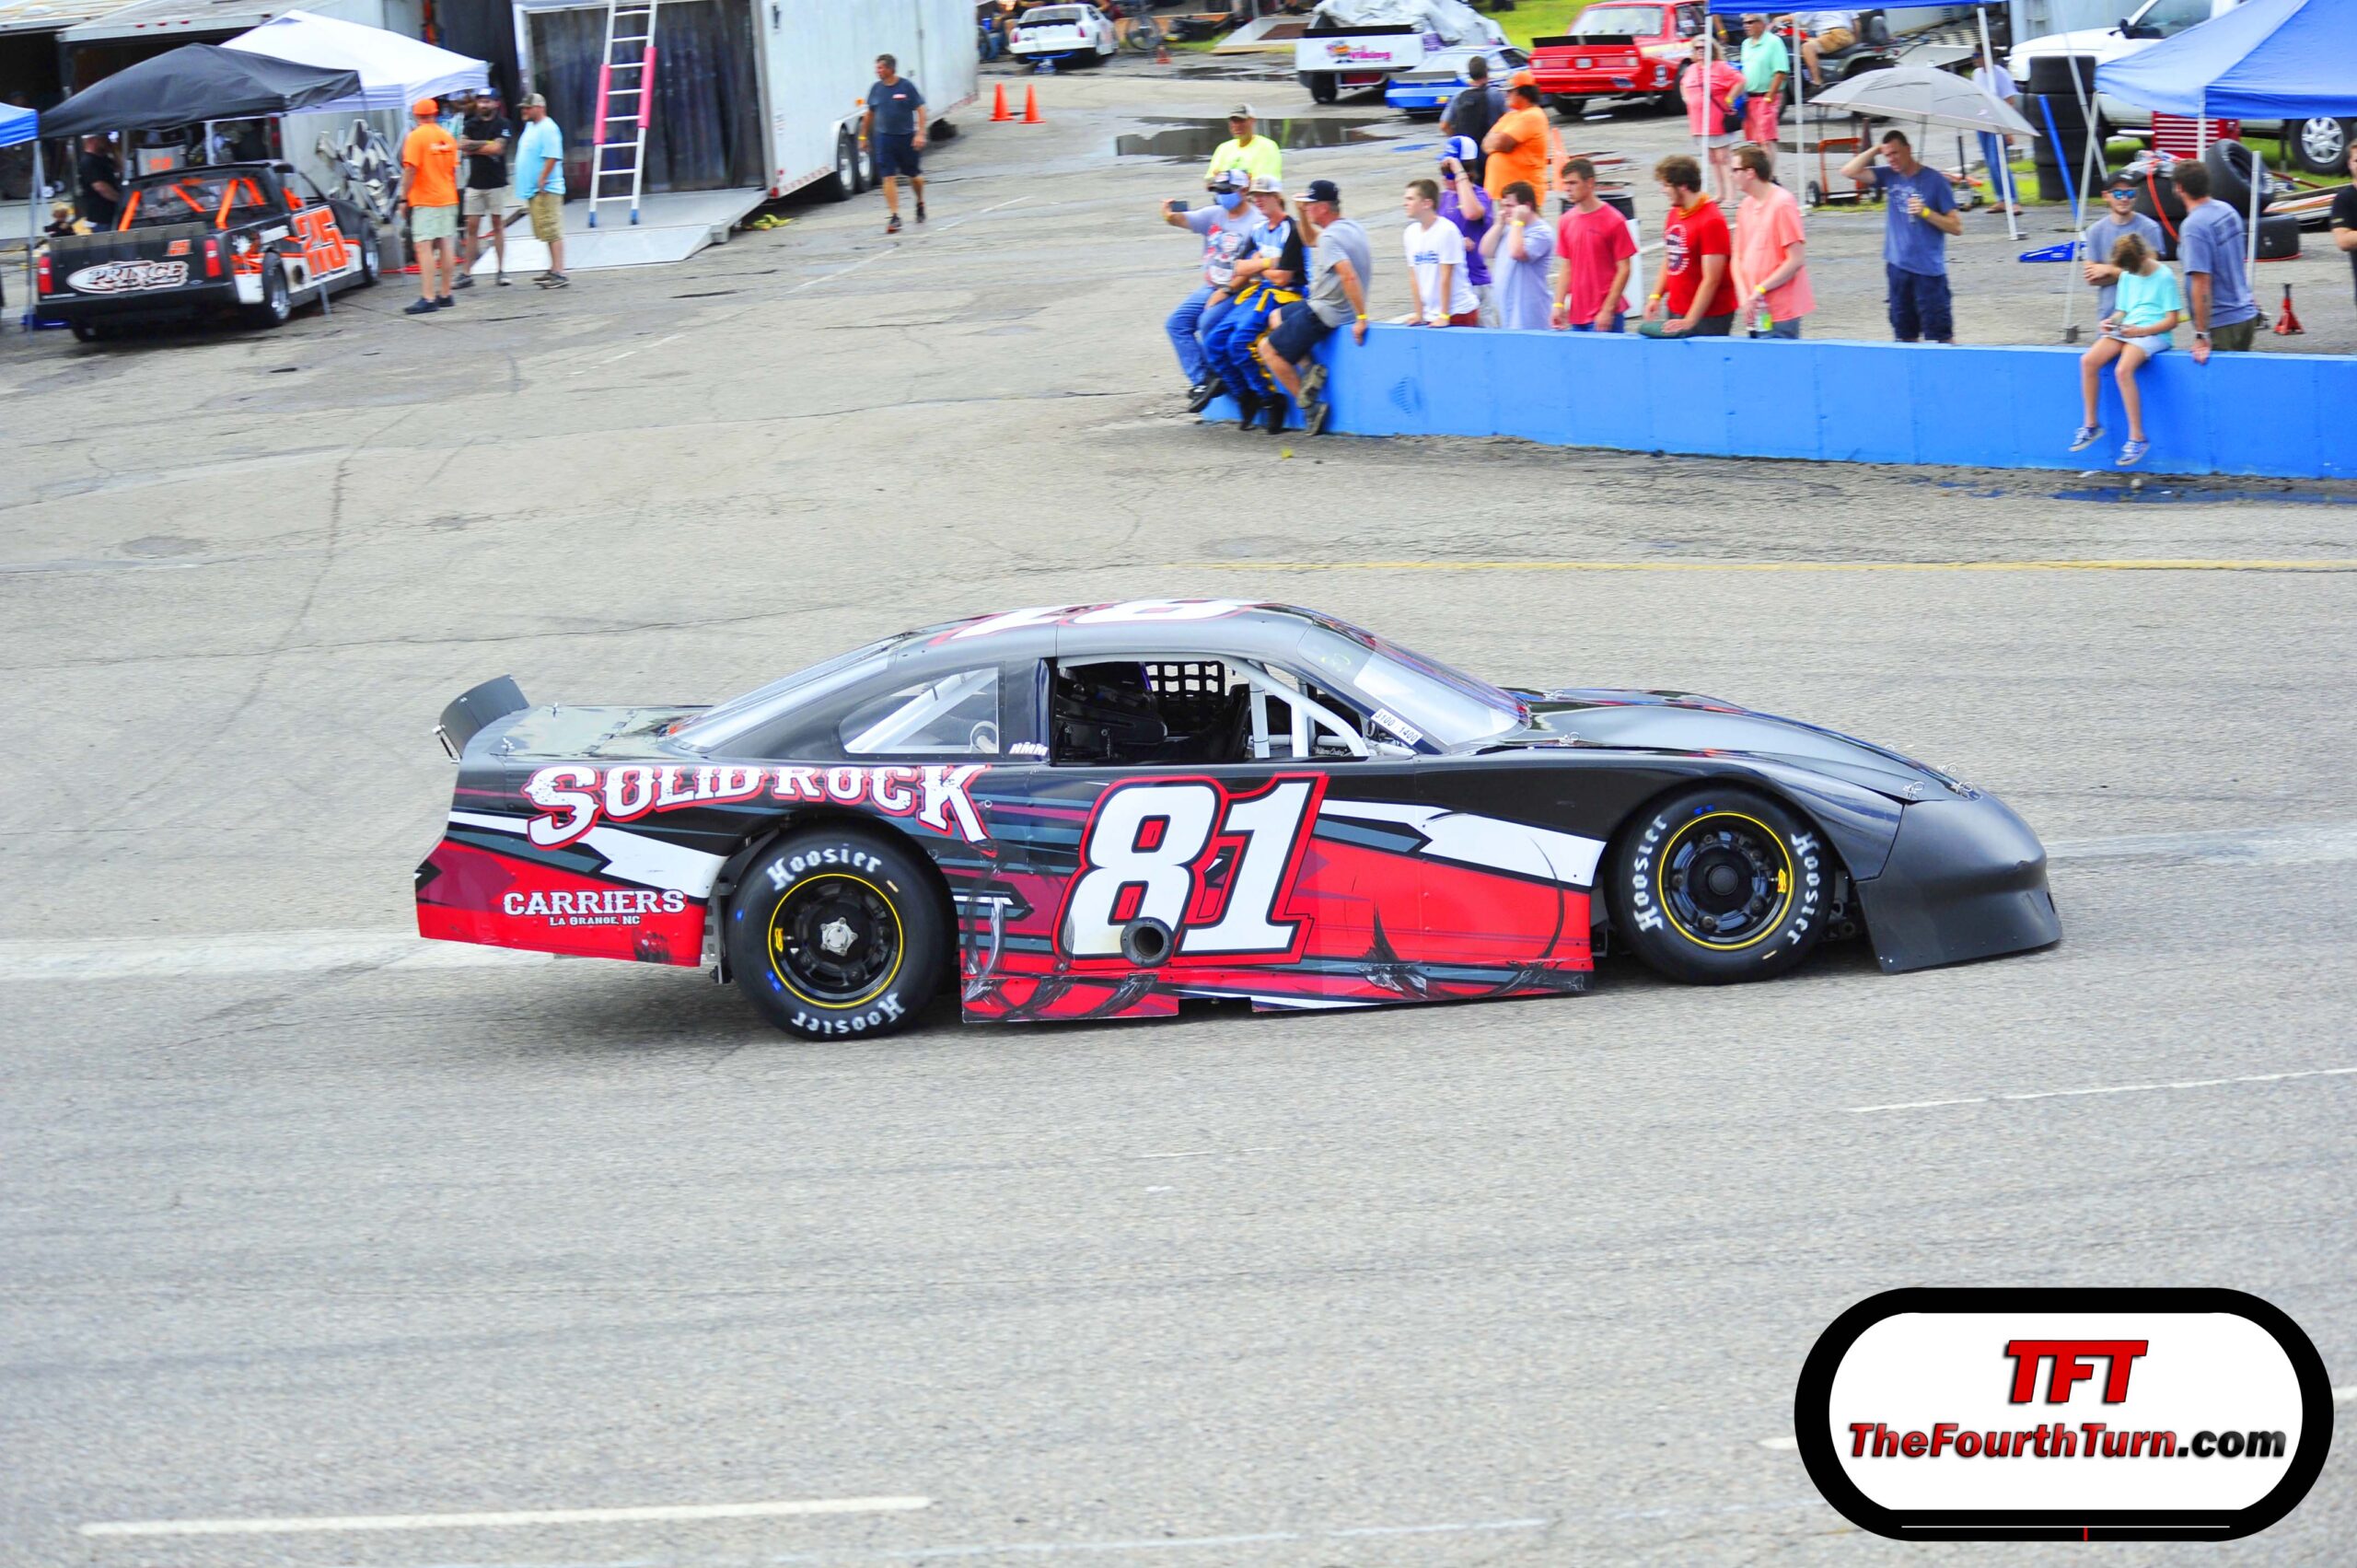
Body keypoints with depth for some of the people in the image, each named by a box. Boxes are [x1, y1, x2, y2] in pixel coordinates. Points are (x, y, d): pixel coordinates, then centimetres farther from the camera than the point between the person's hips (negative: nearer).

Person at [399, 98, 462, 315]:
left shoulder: (416, 137, -10)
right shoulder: (447, 137, 8)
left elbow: (410, 170, -16)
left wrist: (404, 198, -10)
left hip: (424, 200, -7)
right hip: (448, 199, 7)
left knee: (424, 248, -9)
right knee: (446, 247, 11)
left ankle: (428, 298, -16)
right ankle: (445, 295, 15)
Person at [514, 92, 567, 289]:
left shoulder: (548, 129, -15)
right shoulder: (530, 126, 17)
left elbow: (552, 158, -23)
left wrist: (541, 181, -23)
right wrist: (529, 186, 20)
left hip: (545, 190, -10)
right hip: (533, 191, 10)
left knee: (553, 232, -12)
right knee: (549, 232, 16)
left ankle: (559, 273, -14)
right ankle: (554, 269, 24)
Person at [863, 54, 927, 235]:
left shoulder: (906, 86, -7)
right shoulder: (876, 88, 3)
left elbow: (920, 111, -6)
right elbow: (870, 114, 14)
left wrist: (920, 134, -16)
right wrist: (864, 136, 15)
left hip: (906, 137, -2)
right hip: (884, 137, 2)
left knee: (914, 175, 13)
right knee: (888, 178, -8)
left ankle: (920, 203, 41)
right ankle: (894, 217, -8)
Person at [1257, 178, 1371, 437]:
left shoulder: (1330, 237, -23)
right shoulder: (1352, 227, 8)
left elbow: (1349, 275, -35)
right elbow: (1310, 239, 26)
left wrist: (1361, 318, -34)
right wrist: (1300, 212, 11)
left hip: (1325, 313, -10)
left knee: (1268, 348, -1)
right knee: (1276, 317, 27)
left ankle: (1309, 406, -3)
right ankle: (1311, 370, 7)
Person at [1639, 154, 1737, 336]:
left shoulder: (1711, 221, -16)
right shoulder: (1674, 213, 8)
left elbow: (1711, 280, -18)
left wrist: (1690, 321, -20)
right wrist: (1656, 296, 7)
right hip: (1675, 312, 7)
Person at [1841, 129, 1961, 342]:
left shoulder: (1934, 180, -8)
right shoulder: (1889, 176, 6)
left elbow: (1957, 227, -7)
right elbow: (1849, 171, 3)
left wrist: (1925, 212, -19)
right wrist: (1876, 149, -2)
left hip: (1929, 269, -5)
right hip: (1897, 266, 5)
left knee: (1940, 338, -6)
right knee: (1905, 336, 12)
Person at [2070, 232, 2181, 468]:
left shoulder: (2165, 277, -5)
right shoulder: (2127, 276, 17)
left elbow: (2172, 320, -8)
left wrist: (2141, 331, -18)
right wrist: (2112, 321, -2)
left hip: (2154, 334, -7)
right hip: (2125, 330, 7)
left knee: (2123, 370, -33)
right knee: (2088, 360, -19)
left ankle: (2137, 438, -28)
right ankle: (2091, 425, -7)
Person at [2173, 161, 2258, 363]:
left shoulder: (2193, 227, -20)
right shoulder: (2227, 211, 6)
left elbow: (2202, 283, -24)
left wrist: (2201, 335, -21)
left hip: (2221, 324, -8)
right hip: (2246, 314, 8)